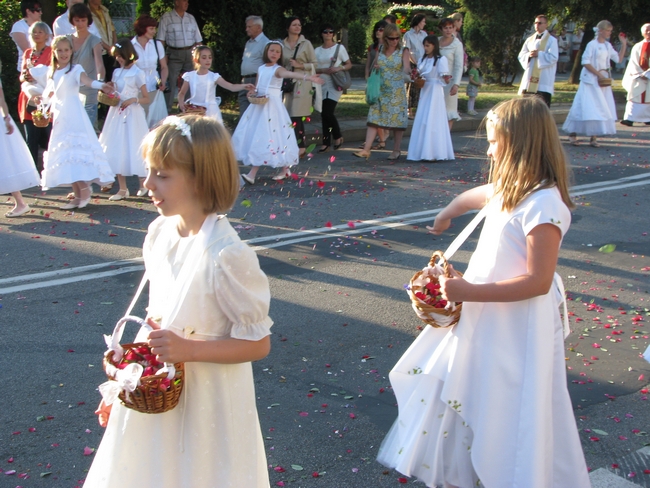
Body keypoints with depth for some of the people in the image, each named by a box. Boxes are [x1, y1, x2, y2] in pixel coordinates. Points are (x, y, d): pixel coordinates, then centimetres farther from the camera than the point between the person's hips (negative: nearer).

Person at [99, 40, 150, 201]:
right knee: (116, 150, 4)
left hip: (132, 115, -6)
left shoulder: (137, 73, -7)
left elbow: (146, 98, -6)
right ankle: (123, 189, 10)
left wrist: (134, 100, -22)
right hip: (116, 114, 6)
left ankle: (143, 184, 19)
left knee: (133, 150, -1)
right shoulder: (116, 72, 10)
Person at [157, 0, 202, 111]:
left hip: (190, 53, 4)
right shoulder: (166, 18, -1)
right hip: (174, 54, -4)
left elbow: (198, 40, 13)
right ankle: (167, 110, 5)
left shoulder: (191, 18, 12)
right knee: (171, 82, -2)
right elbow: (161, 39, -3)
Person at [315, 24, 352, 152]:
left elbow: (349, 65, 3)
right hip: (322, 85, 4)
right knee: (324, 114, 3)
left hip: (334, 85, -4)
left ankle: (338, 136, 8)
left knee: (328, 112, -15)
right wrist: (324, 70, -11)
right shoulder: (317, 50, 11)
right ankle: (326, 142, 10)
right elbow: (314, 68, 9)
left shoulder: (339, 48, 2)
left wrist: (339, 68, -15)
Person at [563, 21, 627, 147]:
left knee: (602, 109, 2)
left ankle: (594, 137, 5)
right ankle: (572, 133, 2)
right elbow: (585, 62, -14)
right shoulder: (592, 44, -9)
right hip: (591, 80, -7)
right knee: (588, 107, -7)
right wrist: (598, 74, -17)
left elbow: (618, 58, 16)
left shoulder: (608, 46, 11)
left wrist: (624, 44, 6)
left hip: (603, 80, 7)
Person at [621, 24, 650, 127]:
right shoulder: (637, 46, 8)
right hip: (638, 77, 1)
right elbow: (633, 62, 3)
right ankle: (630, 119, -10)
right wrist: (639, 74, -10)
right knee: (634, 97, -4)